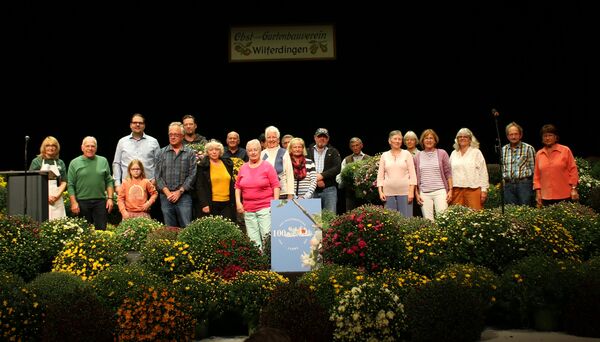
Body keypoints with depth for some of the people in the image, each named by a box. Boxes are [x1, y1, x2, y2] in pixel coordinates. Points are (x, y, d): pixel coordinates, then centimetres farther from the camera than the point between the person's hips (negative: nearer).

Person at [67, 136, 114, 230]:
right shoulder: (74, 163, 4)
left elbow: (109, 181, 9)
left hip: (100, 201, 1)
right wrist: (74, 202, -7)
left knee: (101, 229, -1)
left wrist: (110, 198, 0)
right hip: (82, 202, -1)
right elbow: (70, 185, 1)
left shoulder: (103, 161, 9)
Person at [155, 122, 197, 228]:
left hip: (184, 196, -2)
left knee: (186, 226, -7)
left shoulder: (190, 153, 4)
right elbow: (158, 175, 6)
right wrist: (167, 192, -6)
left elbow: (192, 175, -2)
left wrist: (180, 191, -9)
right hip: (166, 196, 2)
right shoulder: (162, 153, 11)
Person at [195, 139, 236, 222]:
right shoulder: (203, 166, 1)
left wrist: (233, 202, 11)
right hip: (211, 204, -3)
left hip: (227, 204, 3)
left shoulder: (228, 164, 13)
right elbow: (199, 187, -4)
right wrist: (204, 204, -12)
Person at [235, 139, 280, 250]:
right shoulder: (243, 168, 12)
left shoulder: (267, 166, 1)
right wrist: (238, 202, 7)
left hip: (265, 208, -4)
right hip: (248, 209, 4)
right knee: (253, 239, 3)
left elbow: (276, 186, -1)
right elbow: (238, 186, 18)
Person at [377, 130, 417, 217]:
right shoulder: (384, 155, 10)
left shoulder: (406, 154, 5)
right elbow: (380, 175, 10)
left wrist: (411, 191, -7)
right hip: (388, 193, 2)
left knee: (406, 217, -4)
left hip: (404, 192, -2)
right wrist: (380, 192, 0)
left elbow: (412, 174, 1)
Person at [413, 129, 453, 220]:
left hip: (440, 191, -2)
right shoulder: (417, 156, 11)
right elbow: (415, 177, 12)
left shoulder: (442, 153, 6)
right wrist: (416, 193, 6)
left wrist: (450, 190, -2)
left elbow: (448, 173, 5)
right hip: (424, 193, 2)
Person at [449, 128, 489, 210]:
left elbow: (483, 172, 2)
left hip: (473, 189, -3)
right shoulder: (453, 153, 17)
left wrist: (484, 190, -4)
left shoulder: (476, 152, 6)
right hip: (456, 190, 3)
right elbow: (449, 172, 18)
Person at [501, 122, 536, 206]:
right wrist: (503, 178, 10)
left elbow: (533, 167, 0)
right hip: (508, 185, 4)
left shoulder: (528, 148, 1)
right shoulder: (503, 150, 12)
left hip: (524, 184, -3)